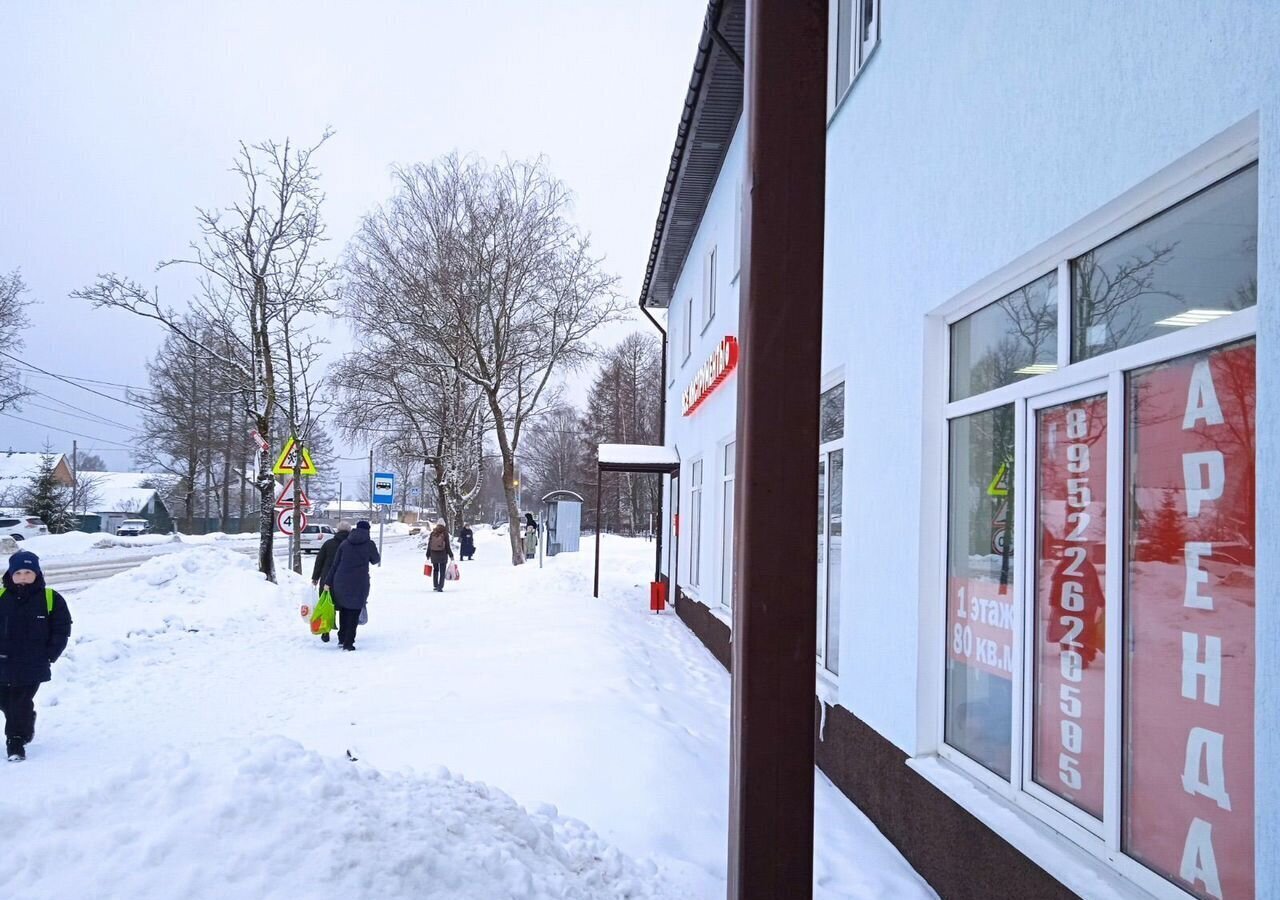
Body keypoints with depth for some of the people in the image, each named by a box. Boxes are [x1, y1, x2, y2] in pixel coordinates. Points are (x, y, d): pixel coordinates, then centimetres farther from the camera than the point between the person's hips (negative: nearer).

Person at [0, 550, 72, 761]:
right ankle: (25, 728, 36)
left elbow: (61, 629, 1)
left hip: (33, 666, -3)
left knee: (21, 704, -3)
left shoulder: (51, 598, -4)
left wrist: (49, 656, -5)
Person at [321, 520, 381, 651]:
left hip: (341, 582, 4)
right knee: (354, 612, 3)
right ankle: (348, 642, 0)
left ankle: (342, 638, 26)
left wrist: (328, 582, 9)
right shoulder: (369, 544, -4)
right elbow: (376, 560, 12)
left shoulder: (344, 543, 5)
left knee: (343, 609, 20)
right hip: (359, 584, -4)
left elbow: (335, 564, 5)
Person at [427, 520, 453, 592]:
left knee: (435, 570, 18)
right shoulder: (445, 533, -8)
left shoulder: (432, 533, 2)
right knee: (442, 572, 3)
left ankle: (435, 586, 22)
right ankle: (440, 587, -5)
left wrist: (428, 555, 13)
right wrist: (451, 555, 0)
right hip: (443, 555, -3)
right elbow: (447, 546, -7)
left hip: (434, 555, 3)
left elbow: (429, 545, 5)